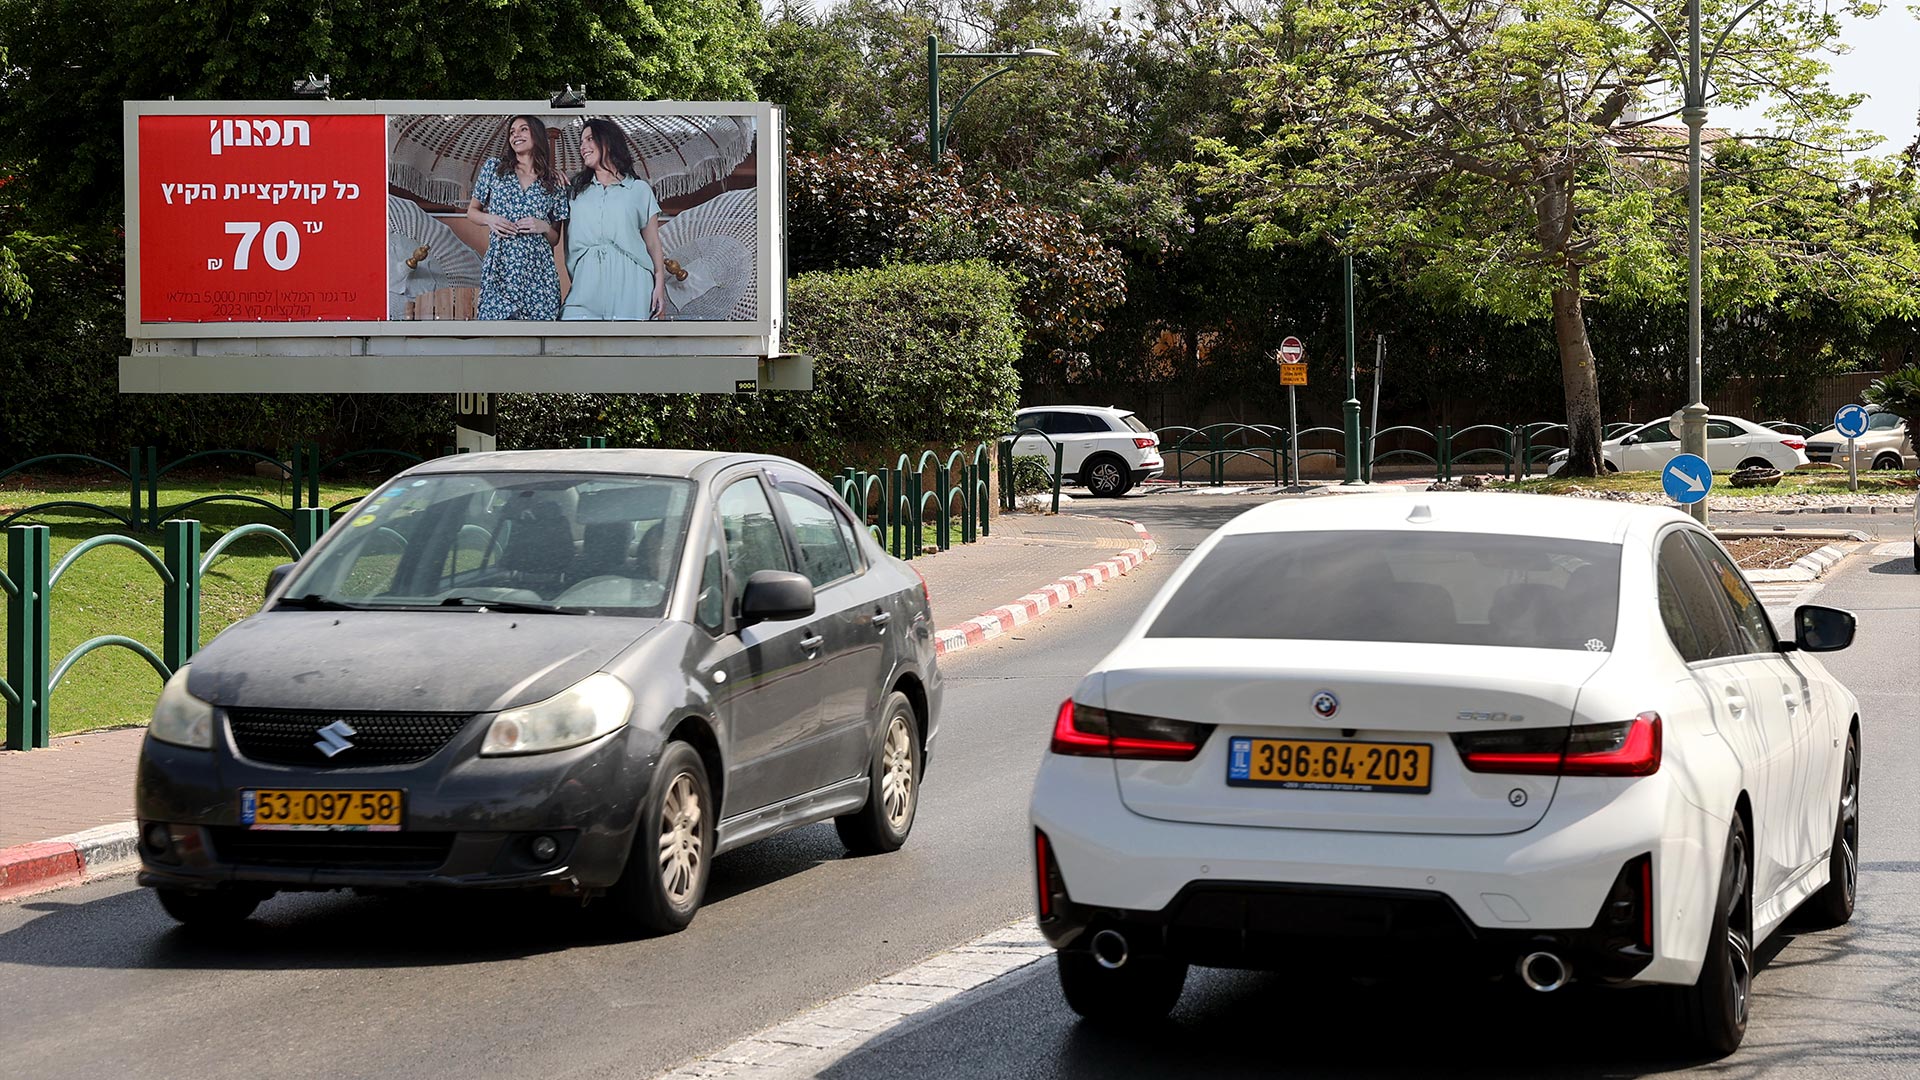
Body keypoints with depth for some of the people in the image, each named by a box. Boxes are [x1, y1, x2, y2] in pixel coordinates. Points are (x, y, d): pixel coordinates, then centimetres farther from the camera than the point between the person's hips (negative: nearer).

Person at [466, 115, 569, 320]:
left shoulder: (554, 182, 11)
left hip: (538, 272, 1)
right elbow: (472, 211, 17)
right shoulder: (494, 168, 11)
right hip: (499, 270, -1)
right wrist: (490, 219, -4)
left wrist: (544, 227, -6)